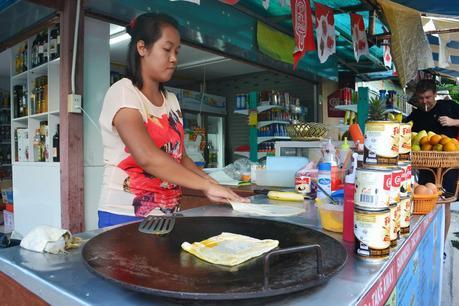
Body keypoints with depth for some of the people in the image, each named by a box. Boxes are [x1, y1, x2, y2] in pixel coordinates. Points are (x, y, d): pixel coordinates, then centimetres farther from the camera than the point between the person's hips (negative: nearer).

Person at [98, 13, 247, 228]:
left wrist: (215, 186, -9)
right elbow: (147, 158, -24)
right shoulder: (122, 92, -11)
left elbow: (180, 157, 6)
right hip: (125, 216, -5)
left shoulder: (171, 100, 10)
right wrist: (207, 185, -24)